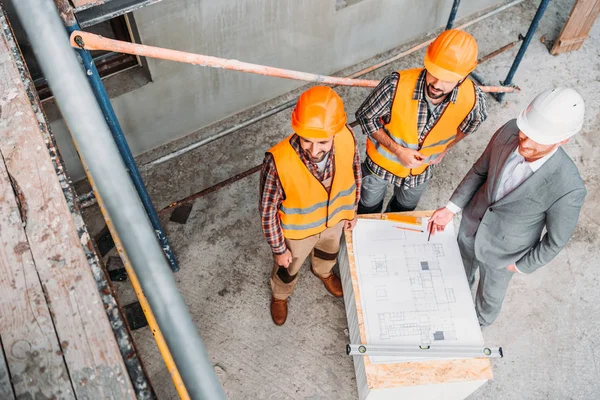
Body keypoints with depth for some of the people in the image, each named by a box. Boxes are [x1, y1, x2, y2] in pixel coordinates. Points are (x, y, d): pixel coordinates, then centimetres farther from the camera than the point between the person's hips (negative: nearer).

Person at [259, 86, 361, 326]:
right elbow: (268, 209, -24)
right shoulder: (278, 161, -42)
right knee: (288, 268, 28)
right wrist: (278, 248, -11)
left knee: (329, 251, 36)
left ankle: (323, 271, 72)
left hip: (334, 217, 3)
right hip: (297, 229, -3)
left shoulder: (347, 139, -31)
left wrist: (351, 209, 7)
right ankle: (280, 295, 63)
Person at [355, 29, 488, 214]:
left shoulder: (472, 98, -30)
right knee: (369, 208, 25)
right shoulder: (397, 85, -39)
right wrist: (397, 150, -29)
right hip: (382, 161, -2)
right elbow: (365, 116, -22)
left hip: (421, 169, 3)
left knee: (404, 209, 31)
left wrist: (444, 149, -3)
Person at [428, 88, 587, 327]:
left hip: (503, 250, -3)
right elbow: (480, 170, -7)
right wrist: (452, 208, -12)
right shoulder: (509, 131, -27)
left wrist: (522, 267, -6)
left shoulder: (568, 188, -38)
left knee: (490, 293, 28)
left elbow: (556, 239, -19)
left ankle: (479, 324, 63)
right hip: (472, 225, 4)